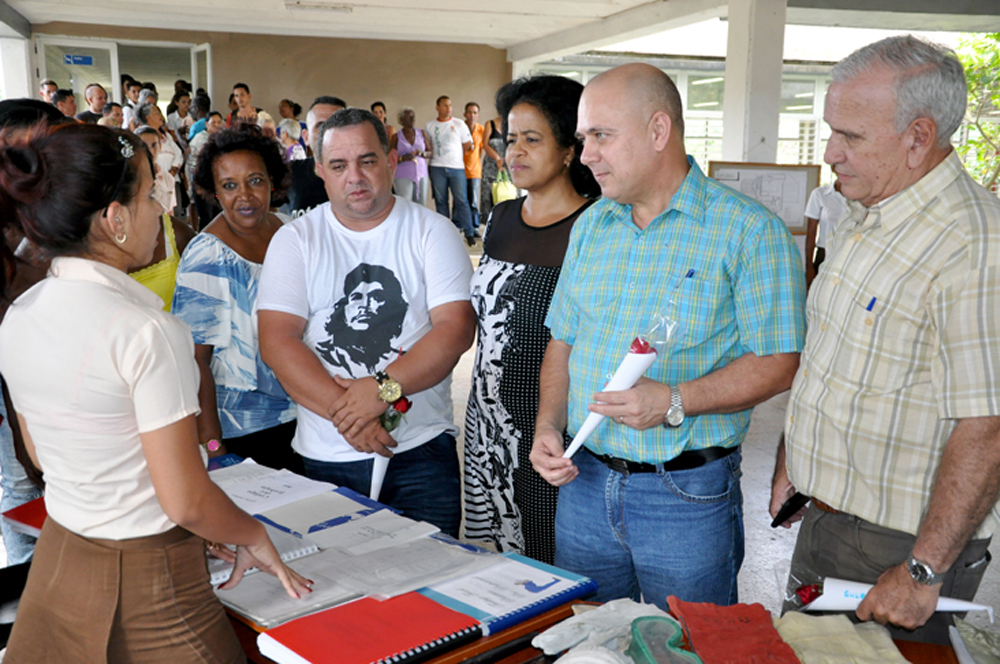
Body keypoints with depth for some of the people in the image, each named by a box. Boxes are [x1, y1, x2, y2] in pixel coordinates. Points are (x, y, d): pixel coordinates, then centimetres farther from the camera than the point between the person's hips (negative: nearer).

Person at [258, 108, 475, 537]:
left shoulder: (431, 232, 2)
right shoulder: (295, 240, 4)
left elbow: (456, 328, -8)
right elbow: (277, 341, -6)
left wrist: (384, 387, -19)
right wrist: (344, 412, -17)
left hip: (422, 452, -1)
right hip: (324, 459, 1)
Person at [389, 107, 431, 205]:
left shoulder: (422, 133, 10)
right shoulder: (396, 137, 3)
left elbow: (430, 152, 13)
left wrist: (422, 153, -10)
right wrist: (402, 158, -17)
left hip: (421, 174, 3)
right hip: (403, 176, -3)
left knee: (421, 206, -1)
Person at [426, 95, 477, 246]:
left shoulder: (459, 124, 6)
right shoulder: (430, 126, 9)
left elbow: (467, 144, 11)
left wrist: (454, 155, 11)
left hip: (457, 167, -1)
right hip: (437, 168, 2)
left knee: (461, 200, -5)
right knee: (441, 201, 3)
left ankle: (469, 233, -2)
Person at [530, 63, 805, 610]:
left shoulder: (750, 231, -10)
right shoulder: (591, 225, 9)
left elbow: (778, 363, -13)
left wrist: (675, 402, -24)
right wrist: (548, 426, -1)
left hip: (687, 496, -5)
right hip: (584, 480, 5)